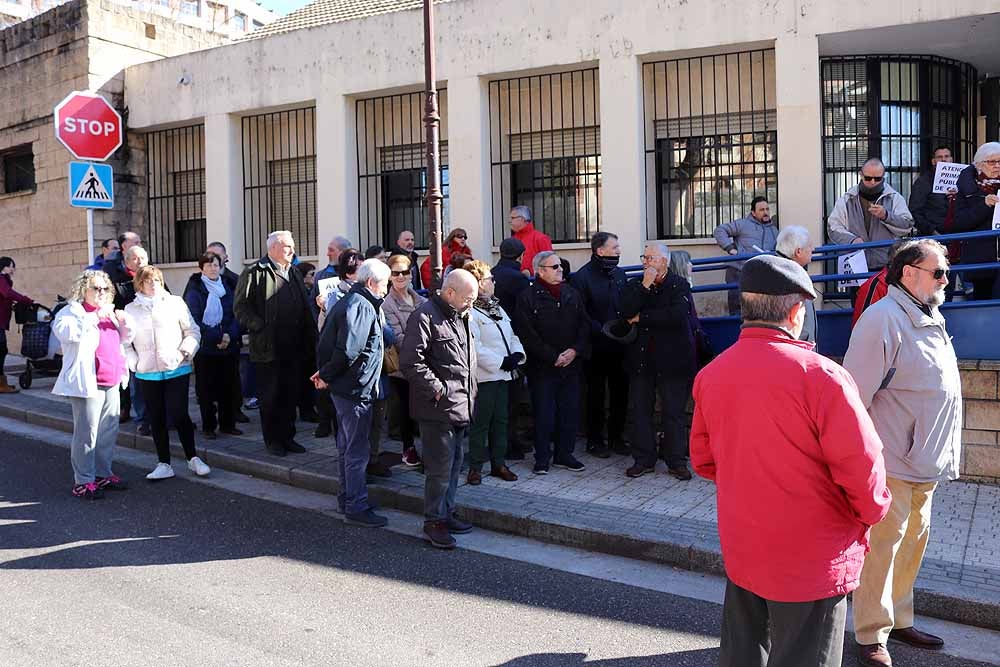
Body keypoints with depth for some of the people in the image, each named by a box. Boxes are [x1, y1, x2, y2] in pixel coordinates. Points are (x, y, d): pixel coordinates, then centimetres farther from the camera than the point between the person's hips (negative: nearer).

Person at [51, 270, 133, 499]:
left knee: (109, 431, 12)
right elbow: (66, 332, -24)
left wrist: (123, 324, 4)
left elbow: (124, 340, 26)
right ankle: (83, 481, 1)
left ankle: (103, 474, 24)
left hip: (111, 383, 8)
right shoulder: (72, 312, -3)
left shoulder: (108, 313, 19)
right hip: (88, 384, -8)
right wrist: (96, 317, -26)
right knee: (87, 434, -6)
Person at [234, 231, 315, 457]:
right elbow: (241, 307, -8)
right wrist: (259, 327, -17)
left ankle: (287, 436, 21)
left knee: (291, 395, 10)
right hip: (267, 348, -6)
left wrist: (309, 342, 11)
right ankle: (272, 439, 14)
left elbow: (305, 310, 20)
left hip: (294, 348, 6)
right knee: (270, 396, 3)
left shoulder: (294, 275, 18)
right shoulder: (255, 273, -4)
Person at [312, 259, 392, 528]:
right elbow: (348, 350, -25)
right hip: (356, 387, -10)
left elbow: (326, 340, 17)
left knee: (347, 446, 18)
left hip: (343, 387, 10)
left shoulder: (347, 302, 14)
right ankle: (357, 508, 5)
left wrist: (325, 372, 11)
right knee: (357, 451, -3)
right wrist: (327, 376, -13)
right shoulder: (362, 306, -18)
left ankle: (347, 498, 30)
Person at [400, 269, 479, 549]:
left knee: (454, 463, 17)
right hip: (438, 408, -9)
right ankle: (433, 522, 8)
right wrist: (437, 388, -19)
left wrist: (469, 394, 19)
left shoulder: (458, 317, 16)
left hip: (459, 407, 10)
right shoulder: (425, 316, -14)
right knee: (440, 466, -5)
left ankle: (446, 513, 30)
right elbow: (410, 360, -21)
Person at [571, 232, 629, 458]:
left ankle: (616, 437, 25)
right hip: (596, 347, -6)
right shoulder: (582, 277, -10)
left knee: (621, 392, 10)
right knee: (596, 395, 4)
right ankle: (595, 440, 16)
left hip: (619, 346, 6)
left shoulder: (619, 274, 11)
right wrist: (602, 331, -19)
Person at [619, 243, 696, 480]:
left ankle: (677, 462, 13)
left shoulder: (679, 285, -1)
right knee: (640, 410, 7)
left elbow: (677, 315, -19)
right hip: (640, 358, 3)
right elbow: (626, 312, -9)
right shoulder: (634, 285, 9)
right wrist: (645, 285, -14)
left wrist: (641, 318, -11)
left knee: (673, 412, 2)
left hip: (672, 358, -3)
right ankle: (643, 459, 18)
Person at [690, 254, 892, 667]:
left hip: (740, 551, 6)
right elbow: (861, 466, -18)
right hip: (811, 562, -5)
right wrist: (871, 513, 2)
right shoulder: (820, 375, -21)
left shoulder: (711, 374, -3)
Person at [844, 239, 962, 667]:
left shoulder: (930, 319, 11)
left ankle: (899, 620, 34)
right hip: (892, 463, -9)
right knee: (882, 547, 1)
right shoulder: (884, 320, -18)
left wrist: (943, 456, 21)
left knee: (912, 542, 18)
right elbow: (854, 394, -22)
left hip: (925, 464, 9)